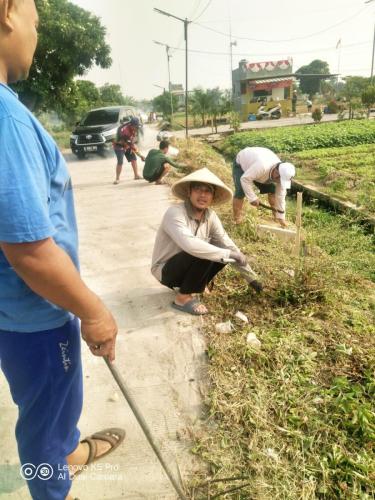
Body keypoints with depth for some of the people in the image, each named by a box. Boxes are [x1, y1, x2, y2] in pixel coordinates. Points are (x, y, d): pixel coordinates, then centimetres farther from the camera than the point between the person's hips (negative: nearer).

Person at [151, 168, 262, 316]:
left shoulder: (210, 216, -7)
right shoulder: (175, 213, -27)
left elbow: (229, 245, -2)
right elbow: (190, 245, -43)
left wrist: (252, 278, 0)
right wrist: (227, 254, -35)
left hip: (188, 266, 7)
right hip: (165, 270, -6)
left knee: (222, 252, -11)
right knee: (200, 253, -31)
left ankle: (192, 284, 6)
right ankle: (183, 298, -12)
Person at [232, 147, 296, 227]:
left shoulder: (282, 174, -21)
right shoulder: (262, 166, -45)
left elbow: (280, 196, -13)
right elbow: (245, 179, -39)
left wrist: (281, 217, -10)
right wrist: (252, 198, -33)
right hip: (241, 164, -6)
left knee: (272, 189, -3)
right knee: (240, 192, -22)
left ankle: (276, 216, 13)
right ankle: (237, 220, -7)